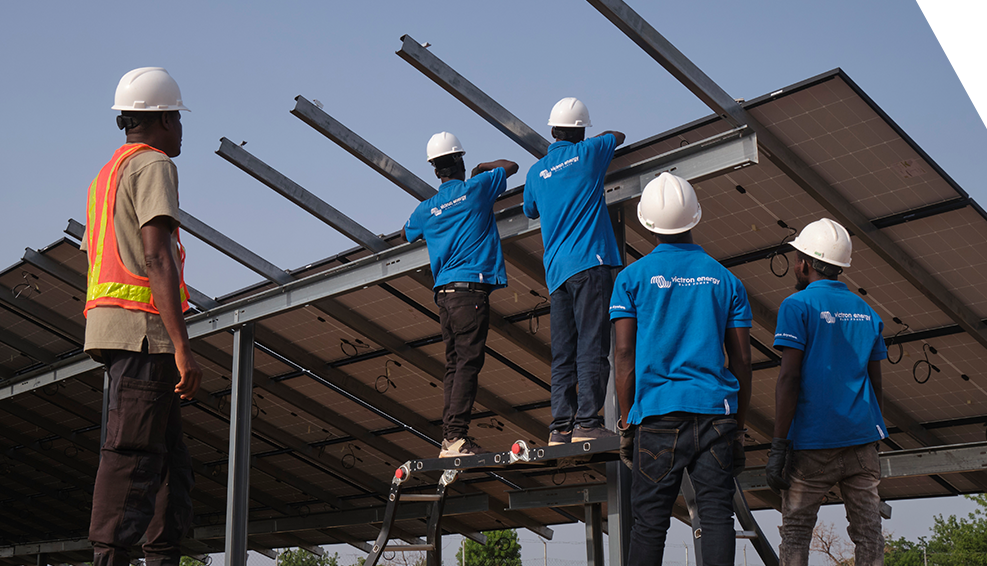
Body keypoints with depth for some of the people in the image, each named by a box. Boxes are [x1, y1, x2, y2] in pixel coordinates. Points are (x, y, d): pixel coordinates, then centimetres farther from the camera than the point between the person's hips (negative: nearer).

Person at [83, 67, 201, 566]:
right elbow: (156, 257, -17)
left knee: (170, 457, 11)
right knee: (131, 459, -11)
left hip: (108, 326, 10)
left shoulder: (106, 174, 26)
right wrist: (182, 347, -22)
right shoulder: (152, 165, -4)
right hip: (143, 326, -9)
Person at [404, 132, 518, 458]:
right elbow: (511, 166, 19)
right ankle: (456, 435, -17)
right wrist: (483, 167, 34)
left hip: (444, 293, 6)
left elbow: (407, 234, 36)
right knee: (468, 362, -10)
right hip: (471, 287, -6)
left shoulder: (426, 210, 14)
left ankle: (449, 438, 5)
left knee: (454, 364, 7)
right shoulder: (476, 188, 2)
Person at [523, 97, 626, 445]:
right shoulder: (588, 153, 4)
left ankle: (560, 427, 1)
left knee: (563, 354, 4)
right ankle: (587, 422, -14)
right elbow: (618, 136, 25)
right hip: (589, 263, -5)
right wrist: (599, 140, 45)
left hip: (556, 270, 5)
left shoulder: (536, 172, 15)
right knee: (592, 347, -9)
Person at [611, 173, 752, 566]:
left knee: (649, 522, 2)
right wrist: (738, 427, 14)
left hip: (658, 412, -1)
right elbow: (741, 361, 9)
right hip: (718, 411, 2)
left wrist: (627, 419, 5)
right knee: (717, 515, 1)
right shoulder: (725, 279, 11)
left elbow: (624, 355, 0)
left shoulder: (632, 277, 4)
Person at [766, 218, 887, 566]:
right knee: (868, 532, 5)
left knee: (795, 532, 3)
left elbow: (789, 378, -12)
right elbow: (875, 383, 16)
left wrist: (779, 445, -12)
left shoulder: (797, 305, -4)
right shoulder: (866, 312, 14)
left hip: (813, 441, -5)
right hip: (862, 435, 5)